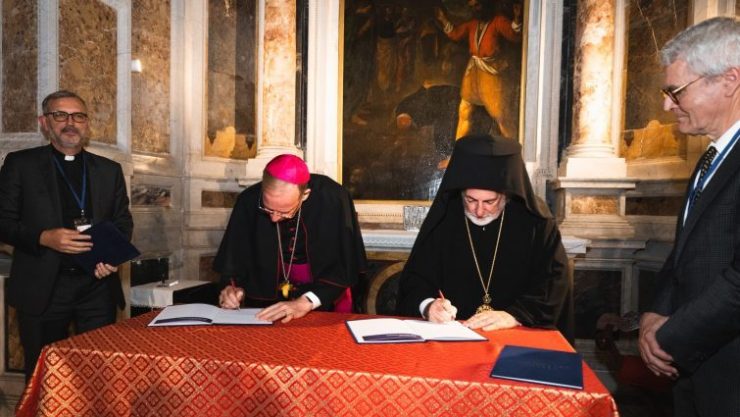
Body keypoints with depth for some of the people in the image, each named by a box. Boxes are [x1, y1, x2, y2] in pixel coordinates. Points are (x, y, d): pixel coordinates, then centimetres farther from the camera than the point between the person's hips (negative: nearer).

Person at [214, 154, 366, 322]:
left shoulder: (333, 200, -27)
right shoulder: (249, 201, -19)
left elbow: (345, 265, -23)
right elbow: (234, 256, -6)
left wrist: (306, 302, -32)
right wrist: (232, 288, -24)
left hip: (326, 288, -1)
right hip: (269, 287, 2)